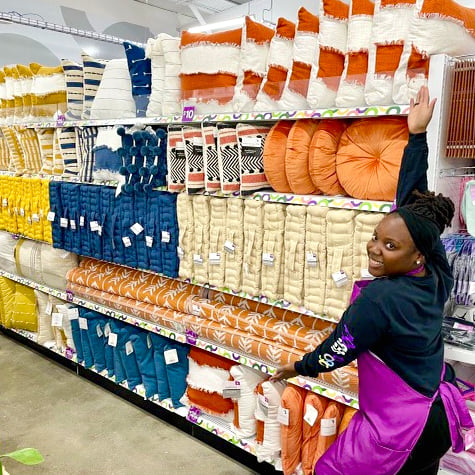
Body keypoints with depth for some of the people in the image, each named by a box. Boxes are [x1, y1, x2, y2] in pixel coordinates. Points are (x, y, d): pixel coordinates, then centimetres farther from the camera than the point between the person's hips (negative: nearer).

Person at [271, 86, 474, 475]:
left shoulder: (380, 298, -28)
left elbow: (337, 352, -15)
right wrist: (418, 135, -2)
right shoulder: (437, 276, -10)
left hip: (400, 431, -7)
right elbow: (412, 202, -4)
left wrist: (300, 367, 4)